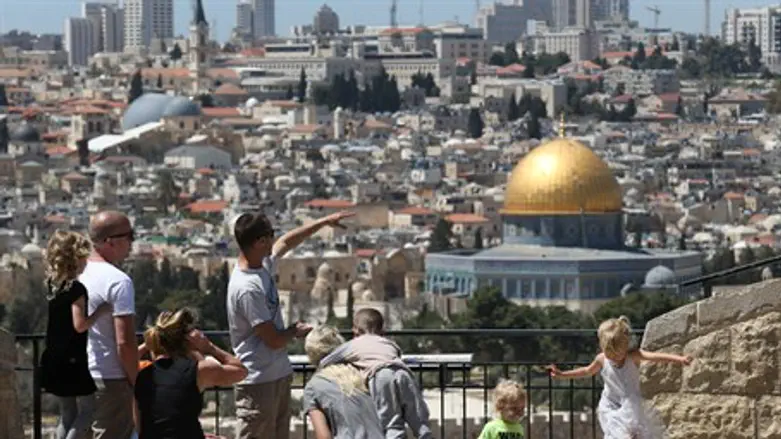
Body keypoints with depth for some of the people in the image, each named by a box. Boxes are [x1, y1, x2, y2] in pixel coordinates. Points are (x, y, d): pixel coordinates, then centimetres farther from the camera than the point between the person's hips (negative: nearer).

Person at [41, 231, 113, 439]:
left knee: (68, 414, 14)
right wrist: (101, 310, -14)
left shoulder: (54, 285, 6)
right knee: (88, 410, 3)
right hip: (74, 360, -8)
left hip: (55, 360, 8)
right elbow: (80, 325, -23)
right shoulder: (76, 288, -17)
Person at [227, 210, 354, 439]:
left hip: (279, 376, 10)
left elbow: (287, 241, 25)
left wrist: (325, 221, 29)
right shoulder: (247, 289, -26)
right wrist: (296, 331, -1)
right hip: (258, 383, -10)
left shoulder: (263, 265, 2)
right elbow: (274, 340, -21)